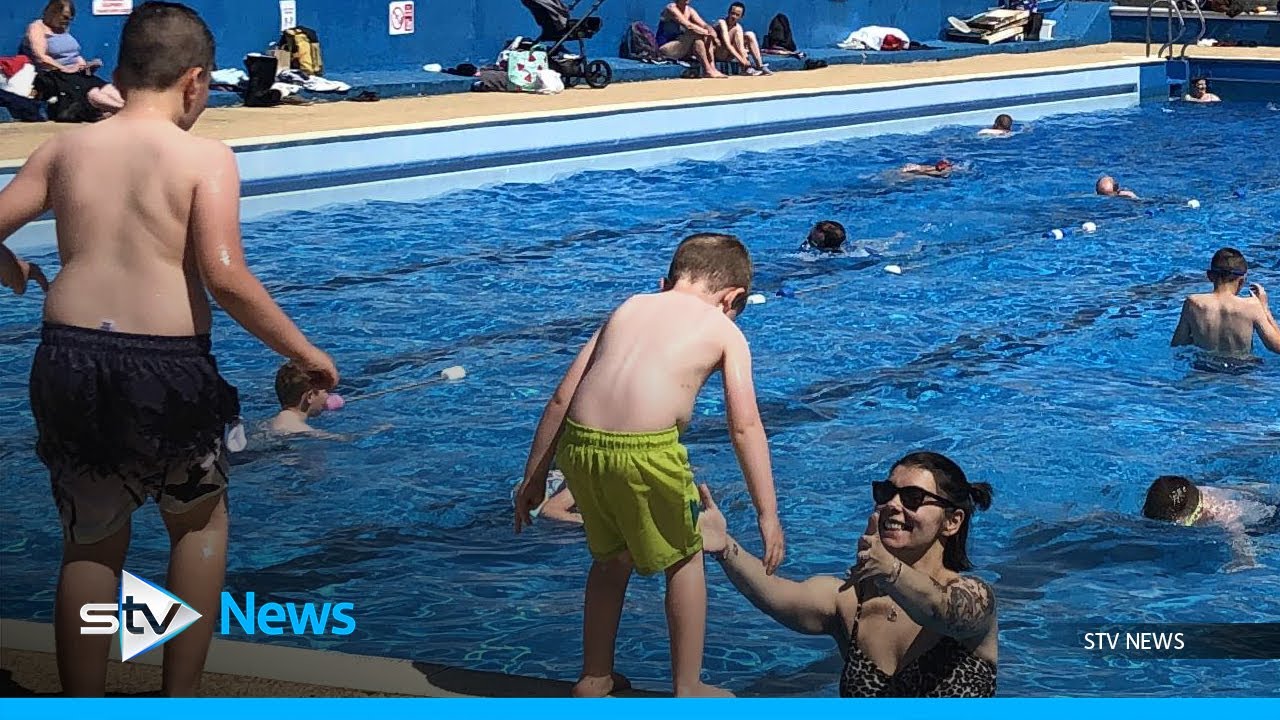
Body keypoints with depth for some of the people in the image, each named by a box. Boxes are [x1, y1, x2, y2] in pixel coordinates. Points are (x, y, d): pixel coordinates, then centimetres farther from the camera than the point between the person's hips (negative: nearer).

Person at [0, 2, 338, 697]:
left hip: (69, 357, 3)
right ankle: (180, 698, 19)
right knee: (200, 522, 23)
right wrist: (305, 353, -6)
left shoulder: (64, 148, 7)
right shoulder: (206, 157, -6)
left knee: (90, 543, 19)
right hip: (167, 367, -3)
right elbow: (225, 276, -16)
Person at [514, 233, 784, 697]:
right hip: (645, 451, -5)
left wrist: (534, 477, 26)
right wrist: (768, 515, 6)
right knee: (684, 559, 20)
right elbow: (745, 426, 4)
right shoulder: (724, 330, 12)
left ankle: (594, 679, 39)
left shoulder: (629, 307, 24)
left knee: (611, 557, 29)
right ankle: (687, 690, 26)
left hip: (580, 445, 5)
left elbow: (562, 398, 20)